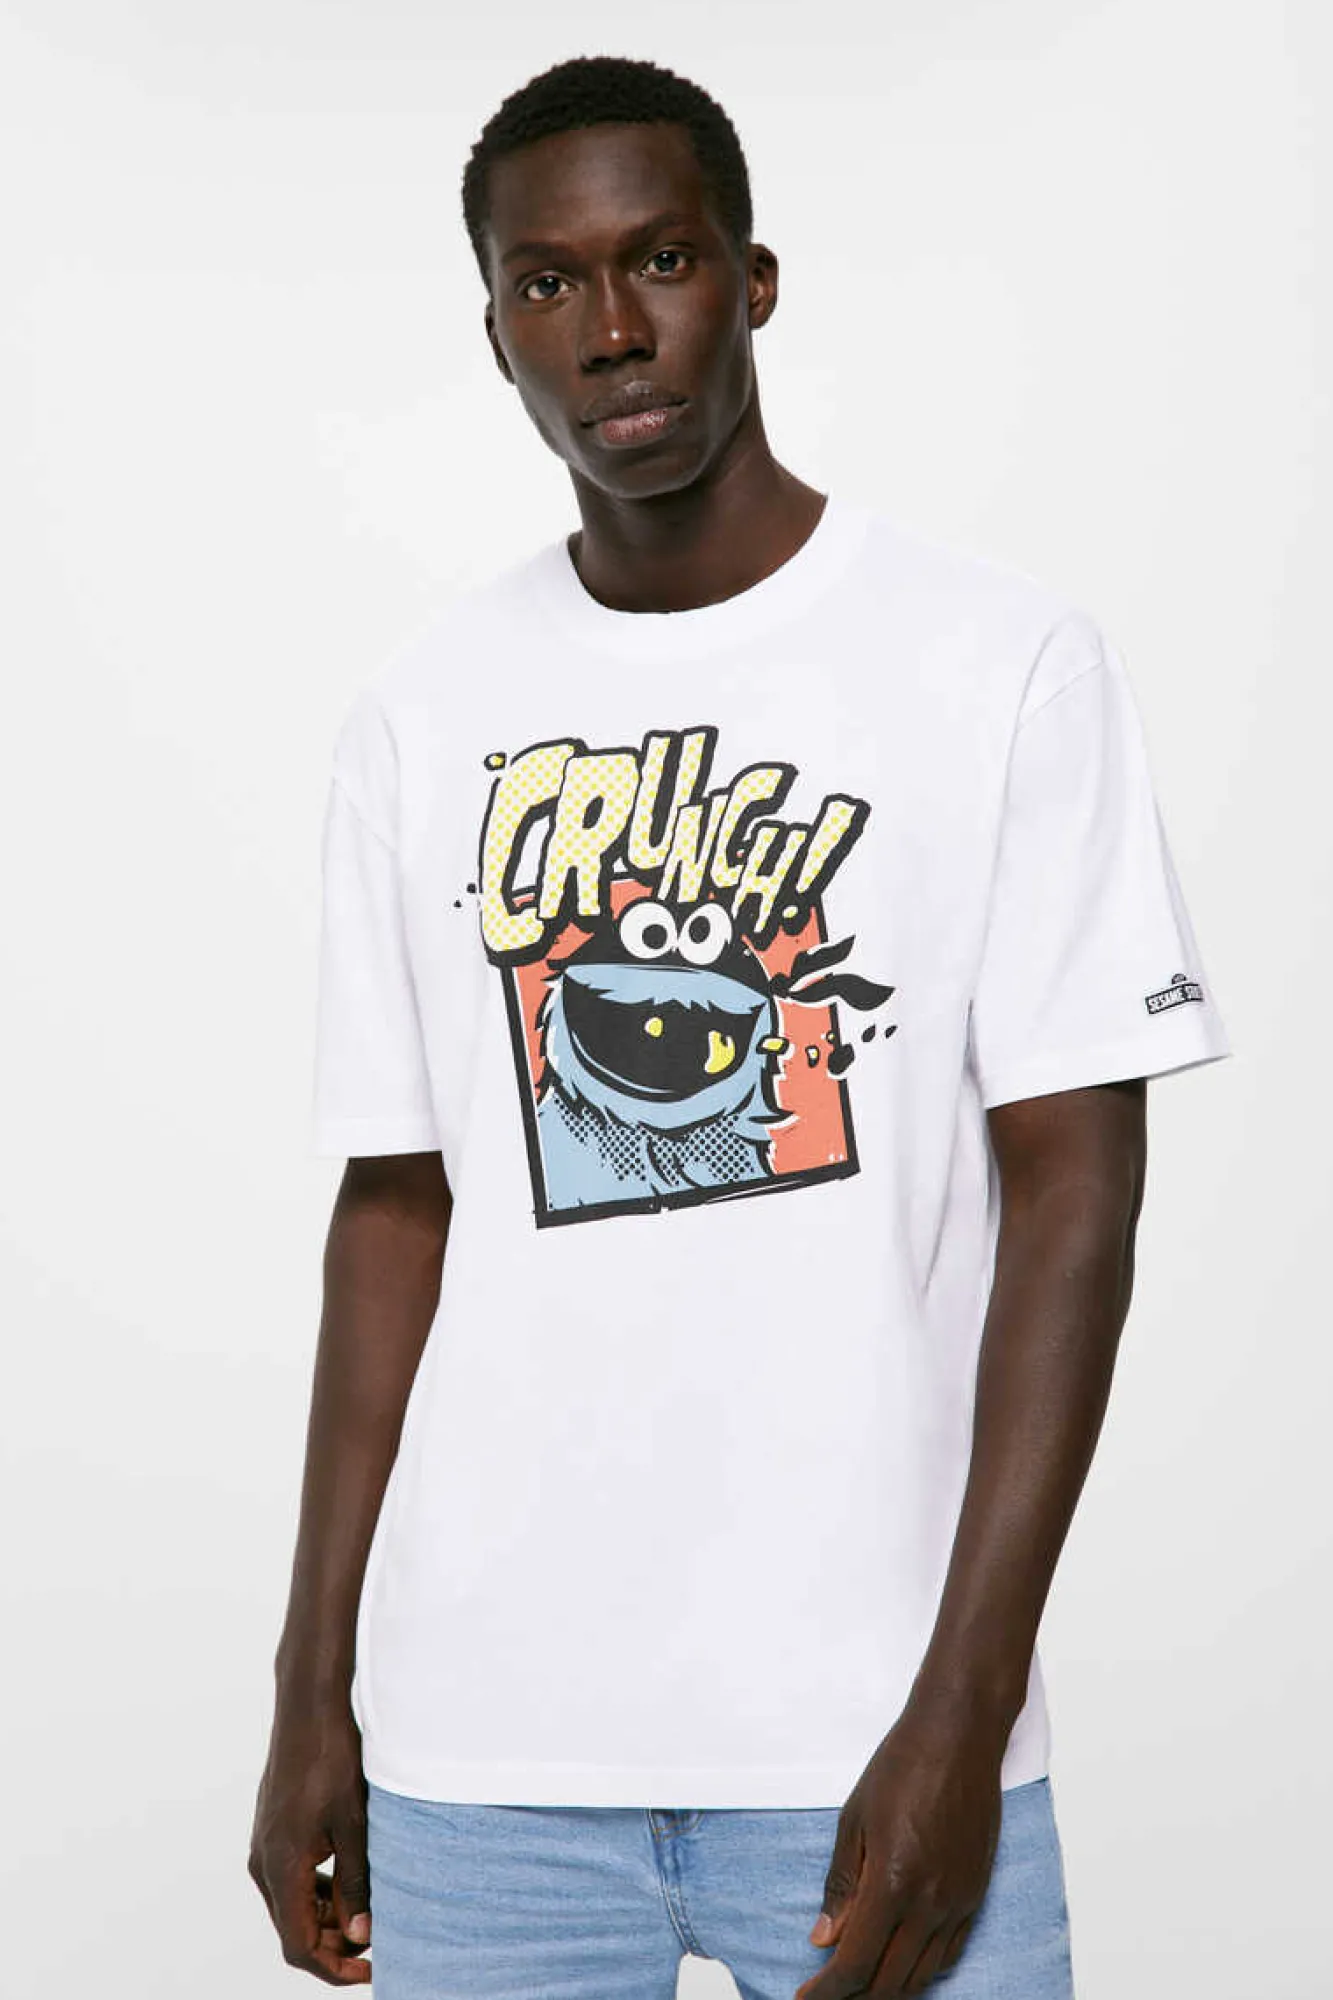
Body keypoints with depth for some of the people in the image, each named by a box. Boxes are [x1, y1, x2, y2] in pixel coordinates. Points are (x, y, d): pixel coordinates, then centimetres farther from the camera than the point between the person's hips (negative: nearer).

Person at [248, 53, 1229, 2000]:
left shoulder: (1004, 661, -4)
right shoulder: (421, 719, 7)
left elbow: (1073, 1185, -6)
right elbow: (399, 1205, 9)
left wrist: (961, 1711, -11)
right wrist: (313, 1691, 6)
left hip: (870, 1726, -2)